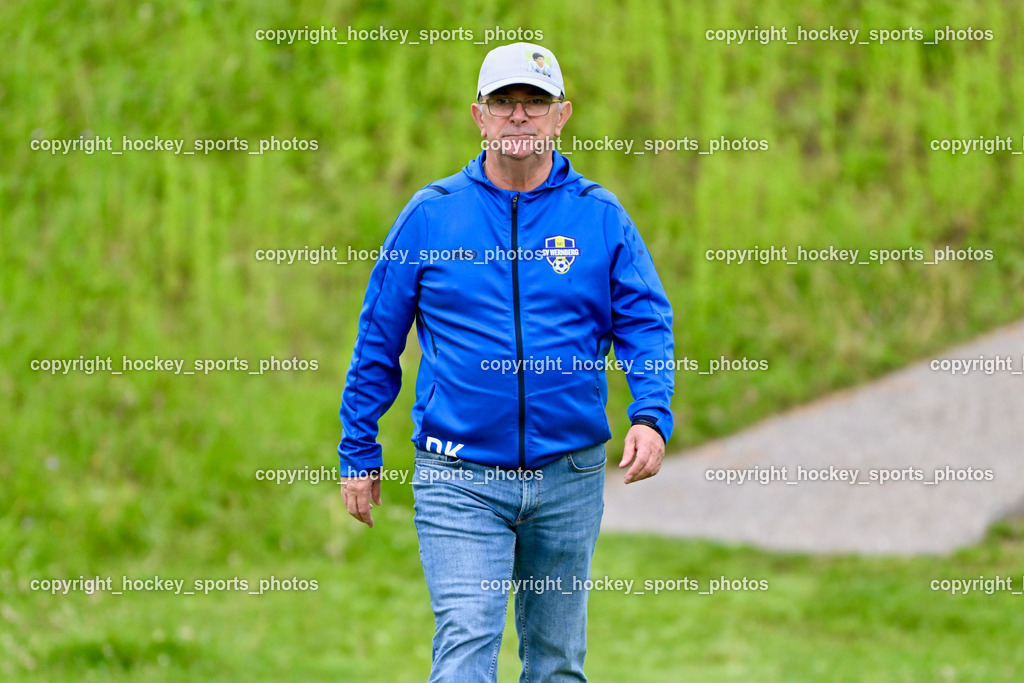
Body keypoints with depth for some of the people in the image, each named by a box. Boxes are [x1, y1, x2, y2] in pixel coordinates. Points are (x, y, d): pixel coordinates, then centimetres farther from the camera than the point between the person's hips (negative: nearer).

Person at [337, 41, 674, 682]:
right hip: (460, 481, -2)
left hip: (569, 477, 2)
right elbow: (378, 338, 7)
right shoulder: (431, 214, 1)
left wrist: (652, 417, -16)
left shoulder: (600, 216, 3)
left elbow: (646, 323, 2)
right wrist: (359, 453, 7)